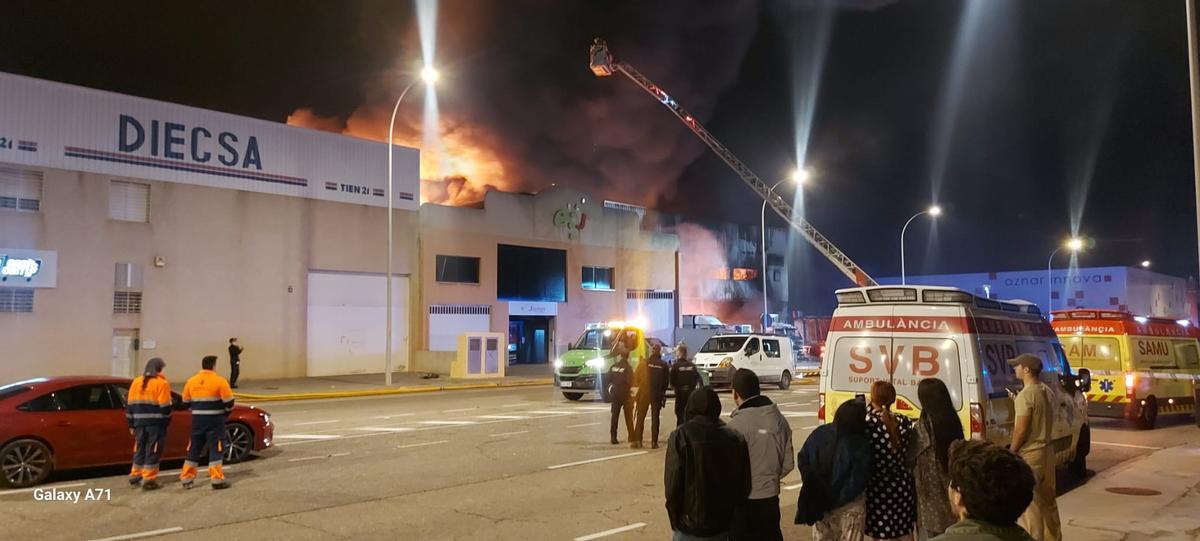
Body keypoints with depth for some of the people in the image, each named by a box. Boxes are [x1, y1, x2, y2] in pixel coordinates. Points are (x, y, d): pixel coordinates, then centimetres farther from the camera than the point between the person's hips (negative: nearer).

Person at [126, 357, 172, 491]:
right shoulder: (161, 383, -8)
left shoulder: (136, 382, 11)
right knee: (153, 451, -1)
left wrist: (132, 424, 17)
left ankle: (135, 476, 23)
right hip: (156, 423, -6)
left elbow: (130, 405, 12)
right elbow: (165, 406, -11)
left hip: (140, 422, 6)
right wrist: (166, 422, 0)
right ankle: (149, 480, -1)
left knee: (139, 449, 17)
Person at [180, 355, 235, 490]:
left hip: (197, 419, 5)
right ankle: (217, 479, -2)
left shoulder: (191, 381, 5)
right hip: (215, 419, -5)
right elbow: (229, 402, -10)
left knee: (194, 448, 14)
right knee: (216, 449, 0)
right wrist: (225, 413, 9)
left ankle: (187, 478, 19)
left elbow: (186, 402, 12)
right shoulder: (219, 381, -11)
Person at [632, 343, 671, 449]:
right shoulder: (664, 365, -3)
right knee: (655, 417, 7)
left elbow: (636, 377, -5)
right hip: (657, 394, 1)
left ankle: (637, 440, 2)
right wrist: (662, 393, 13)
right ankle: (654, 442, 4)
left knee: (640, 417, 6)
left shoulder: (644, 363, -7)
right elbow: (666, 381, 2)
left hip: (644, 393, -1)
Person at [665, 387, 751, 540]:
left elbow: (673, 483, -16)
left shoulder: (681, 436, -14)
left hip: (690, 528, -4)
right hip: (722, 525, 4)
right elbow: (744, 484, 2)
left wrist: (675, 518, -2)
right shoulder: (735, 438, -3)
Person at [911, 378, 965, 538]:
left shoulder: (924, 424, -16)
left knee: (930, 531, 3)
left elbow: (913, 458, -12)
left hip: (931, 488, -6)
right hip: (950, 486, 6)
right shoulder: (953, 419, 1)